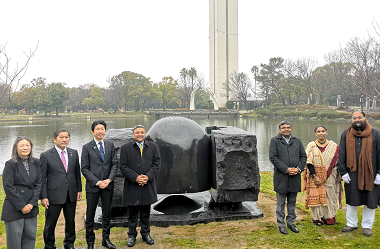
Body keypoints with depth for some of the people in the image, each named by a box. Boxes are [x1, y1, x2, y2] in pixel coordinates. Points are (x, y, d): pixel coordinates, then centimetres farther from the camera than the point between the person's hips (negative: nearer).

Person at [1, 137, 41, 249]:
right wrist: (21, 206, -11)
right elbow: (8, 187, -10)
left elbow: (38, 184, 5)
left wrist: (32, 203, -6)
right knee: (14, 239, 4)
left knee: (31, 236, 9)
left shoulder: (36, 163, 6)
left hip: (31, 207, 4)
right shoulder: (10, 164, -6)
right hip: (14, 209, -4)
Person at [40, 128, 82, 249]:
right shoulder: (46, 156, -7)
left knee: (70, 221, 16)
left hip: (71, 195, 4)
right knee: (50, 224, 7)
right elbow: (42, 178, -6)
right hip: (54, 195, -4)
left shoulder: (74, 153, 5)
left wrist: (79, 190, 8)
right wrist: (43, 197, -9)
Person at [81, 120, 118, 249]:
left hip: (108, 185, 3)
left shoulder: (110, 145, 5)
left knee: (107, 214, 13)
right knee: (90, 216, 7)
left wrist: (109, 179, -11)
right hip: (93, 186, -3)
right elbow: (84, 169, -6)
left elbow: (114, 164, 4)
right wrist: (97, 182, -14)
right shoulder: (87, 147, -4)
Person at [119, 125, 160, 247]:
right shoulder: (125, 148, -1)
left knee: (146, 212, 14)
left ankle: (146, 234, 29)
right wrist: (135, 177, -16)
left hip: (148, 185, 2)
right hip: (132, 186, -2)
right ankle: (132, 235, 24)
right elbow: (123, 166, -6)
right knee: (132, 213, 9)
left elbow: (157, 163, 2)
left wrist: (148, 176, -12)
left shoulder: (153, 146, 6)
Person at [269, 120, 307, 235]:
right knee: (281, 202, 4)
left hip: (295, 176, 4)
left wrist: (298, 168, -7)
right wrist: (286, 169, -15)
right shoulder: (275, 141, 0)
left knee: (292, 202, 13)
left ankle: (291, 222, 25)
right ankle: (281, 224, 15)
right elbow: (273, 157, -9)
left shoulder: (297, 141, 13)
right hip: (281, 177, -4)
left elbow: (303, 156, 10)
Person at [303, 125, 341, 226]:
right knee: (316, 197, 1)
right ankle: (317, 218, 14)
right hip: (315, 177, -1)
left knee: (329, 196, 5)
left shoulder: (334, 146, 5)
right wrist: (314, 176, -14)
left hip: (329, 177, 2)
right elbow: (309, 162, -7)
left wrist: (339, 174, 3)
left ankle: (329, 217, 20)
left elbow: (338, 161, 9)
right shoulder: (311, 146, -1)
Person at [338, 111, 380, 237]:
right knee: (352, 200, 10)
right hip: (352, 173, 1)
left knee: (370, 202, 7)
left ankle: (367, 226, 24)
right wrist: (343, 172, -3)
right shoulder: (346, 134, 4)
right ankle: (351, 224, 27)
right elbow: (341, 155, 4)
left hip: (370, 174, -1)